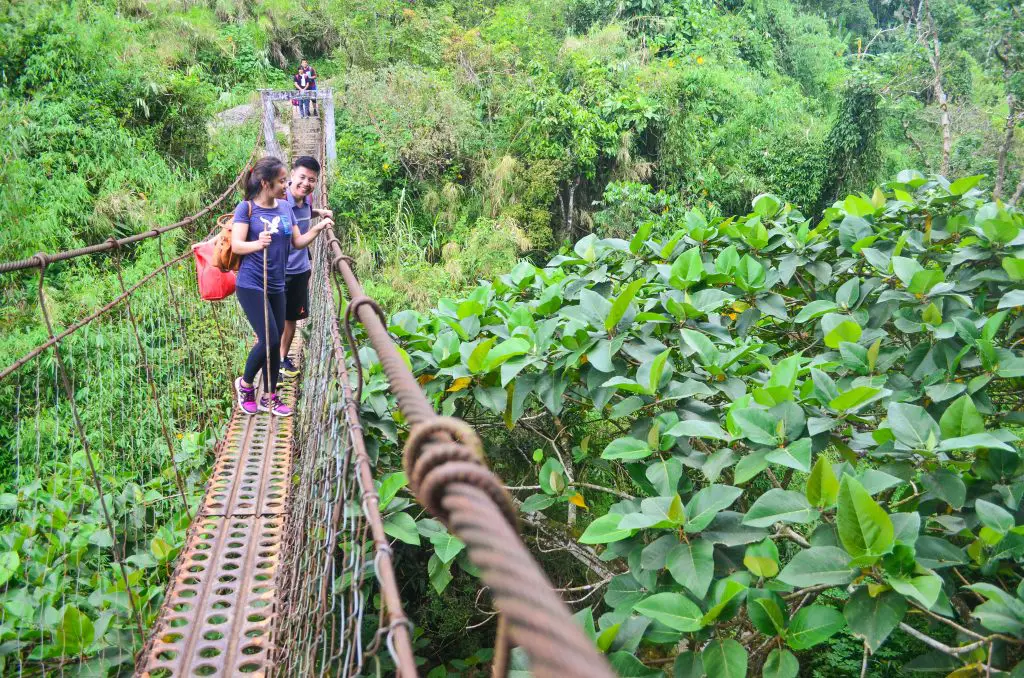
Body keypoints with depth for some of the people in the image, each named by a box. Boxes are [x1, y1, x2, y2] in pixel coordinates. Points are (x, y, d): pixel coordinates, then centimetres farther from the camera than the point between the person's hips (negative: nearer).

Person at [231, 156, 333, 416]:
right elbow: (236, 246, -15)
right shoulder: (247, 208, -9)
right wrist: (258, 244, -34)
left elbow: (297, 242, 11)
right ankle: (245, 383, 15)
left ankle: (269, 397, 22)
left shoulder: (286, 207, 6)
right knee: (268, 340, -11)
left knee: (275, 342, 9)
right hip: (251, 285, -6)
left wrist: (317, 228, -4)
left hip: (276, 286, 6)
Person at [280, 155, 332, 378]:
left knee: (291, 317, 19)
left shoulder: (307, 200, -2)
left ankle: (283, 358, 35)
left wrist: (319, 213, 5)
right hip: (278, 272, -6)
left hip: (300, 270, 7)